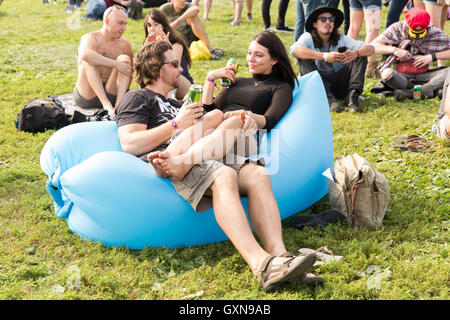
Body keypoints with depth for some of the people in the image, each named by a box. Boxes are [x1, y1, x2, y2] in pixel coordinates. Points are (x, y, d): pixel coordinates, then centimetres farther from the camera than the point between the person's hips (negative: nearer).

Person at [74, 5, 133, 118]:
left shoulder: (124, 45, 6)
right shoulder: (90, 38, -7)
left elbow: (130, 71, 17)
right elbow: (85, 54, -32)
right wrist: (116, 64, -34)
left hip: (111, 94, 3)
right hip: (87, 98, -3)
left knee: (124, 58, -14)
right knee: (88, 62, -25)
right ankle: (106, 104, -40)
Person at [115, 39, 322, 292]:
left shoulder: (175, 105, 41)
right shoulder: (138, 98, 15)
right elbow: (130, 145, -4)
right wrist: (177, 124, -1)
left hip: (200, 162, 7)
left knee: (257, 174, -20)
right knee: (224, 176, -36)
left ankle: (278, 253, -39)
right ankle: (261, 263, -51)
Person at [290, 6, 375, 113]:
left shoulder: (341, 39, 5)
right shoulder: (308, 38, -4)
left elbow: (370, 48, -3)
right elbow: (294, 50, -28)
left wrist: (356, 53, -28)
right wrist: (324, 56, -36)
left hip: (337, 84, 3)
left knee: (361, 56, -7)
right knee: (305, 59, -26)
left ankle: (351, 96, -26)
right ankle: (329, 99, -37)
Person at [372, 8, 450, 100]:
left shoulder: (434, 32, -3)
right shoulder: (397, 29, -5)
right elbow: (374, 46, -9)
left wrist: (433, 57, -16)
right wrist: (395, 50, -20)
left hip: (422, 77, 2)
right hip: (400, 76, -2)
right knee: (387, 74, -36)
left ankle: (408, 93, -36)